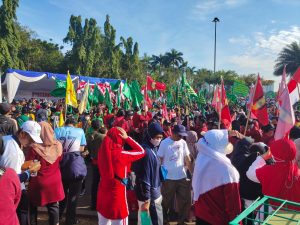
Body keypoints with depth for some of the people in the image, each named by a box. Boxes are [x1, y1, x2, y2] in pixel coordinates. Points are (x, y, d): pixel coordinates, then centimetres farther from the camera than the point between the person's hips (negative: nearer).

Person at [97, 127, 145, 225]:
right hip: (117, 195, -7)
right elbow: (141, 151, -10)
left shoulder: (103, 151, -5)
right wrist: (127, 138, -10)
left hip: (103, 193, 7)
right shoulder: (121, 154, -22)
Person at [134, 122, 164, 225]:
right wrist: (146, 200, -21)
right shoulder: (146, 152, -26)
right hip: (149, 195, -9)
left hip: (154, 193, 9)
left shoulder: (153, 148, 3)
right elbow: (144, 178, -25)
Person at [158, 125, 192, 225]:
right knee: (167, 201, 12)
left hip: (182, 176, 4)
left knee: (185, 200, 11)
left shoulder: (183, 143, 2)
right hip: (168, 177, -3)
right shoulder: (164, 143, -9)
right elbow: (160, 160, -6)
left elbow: (187, 158, 6)